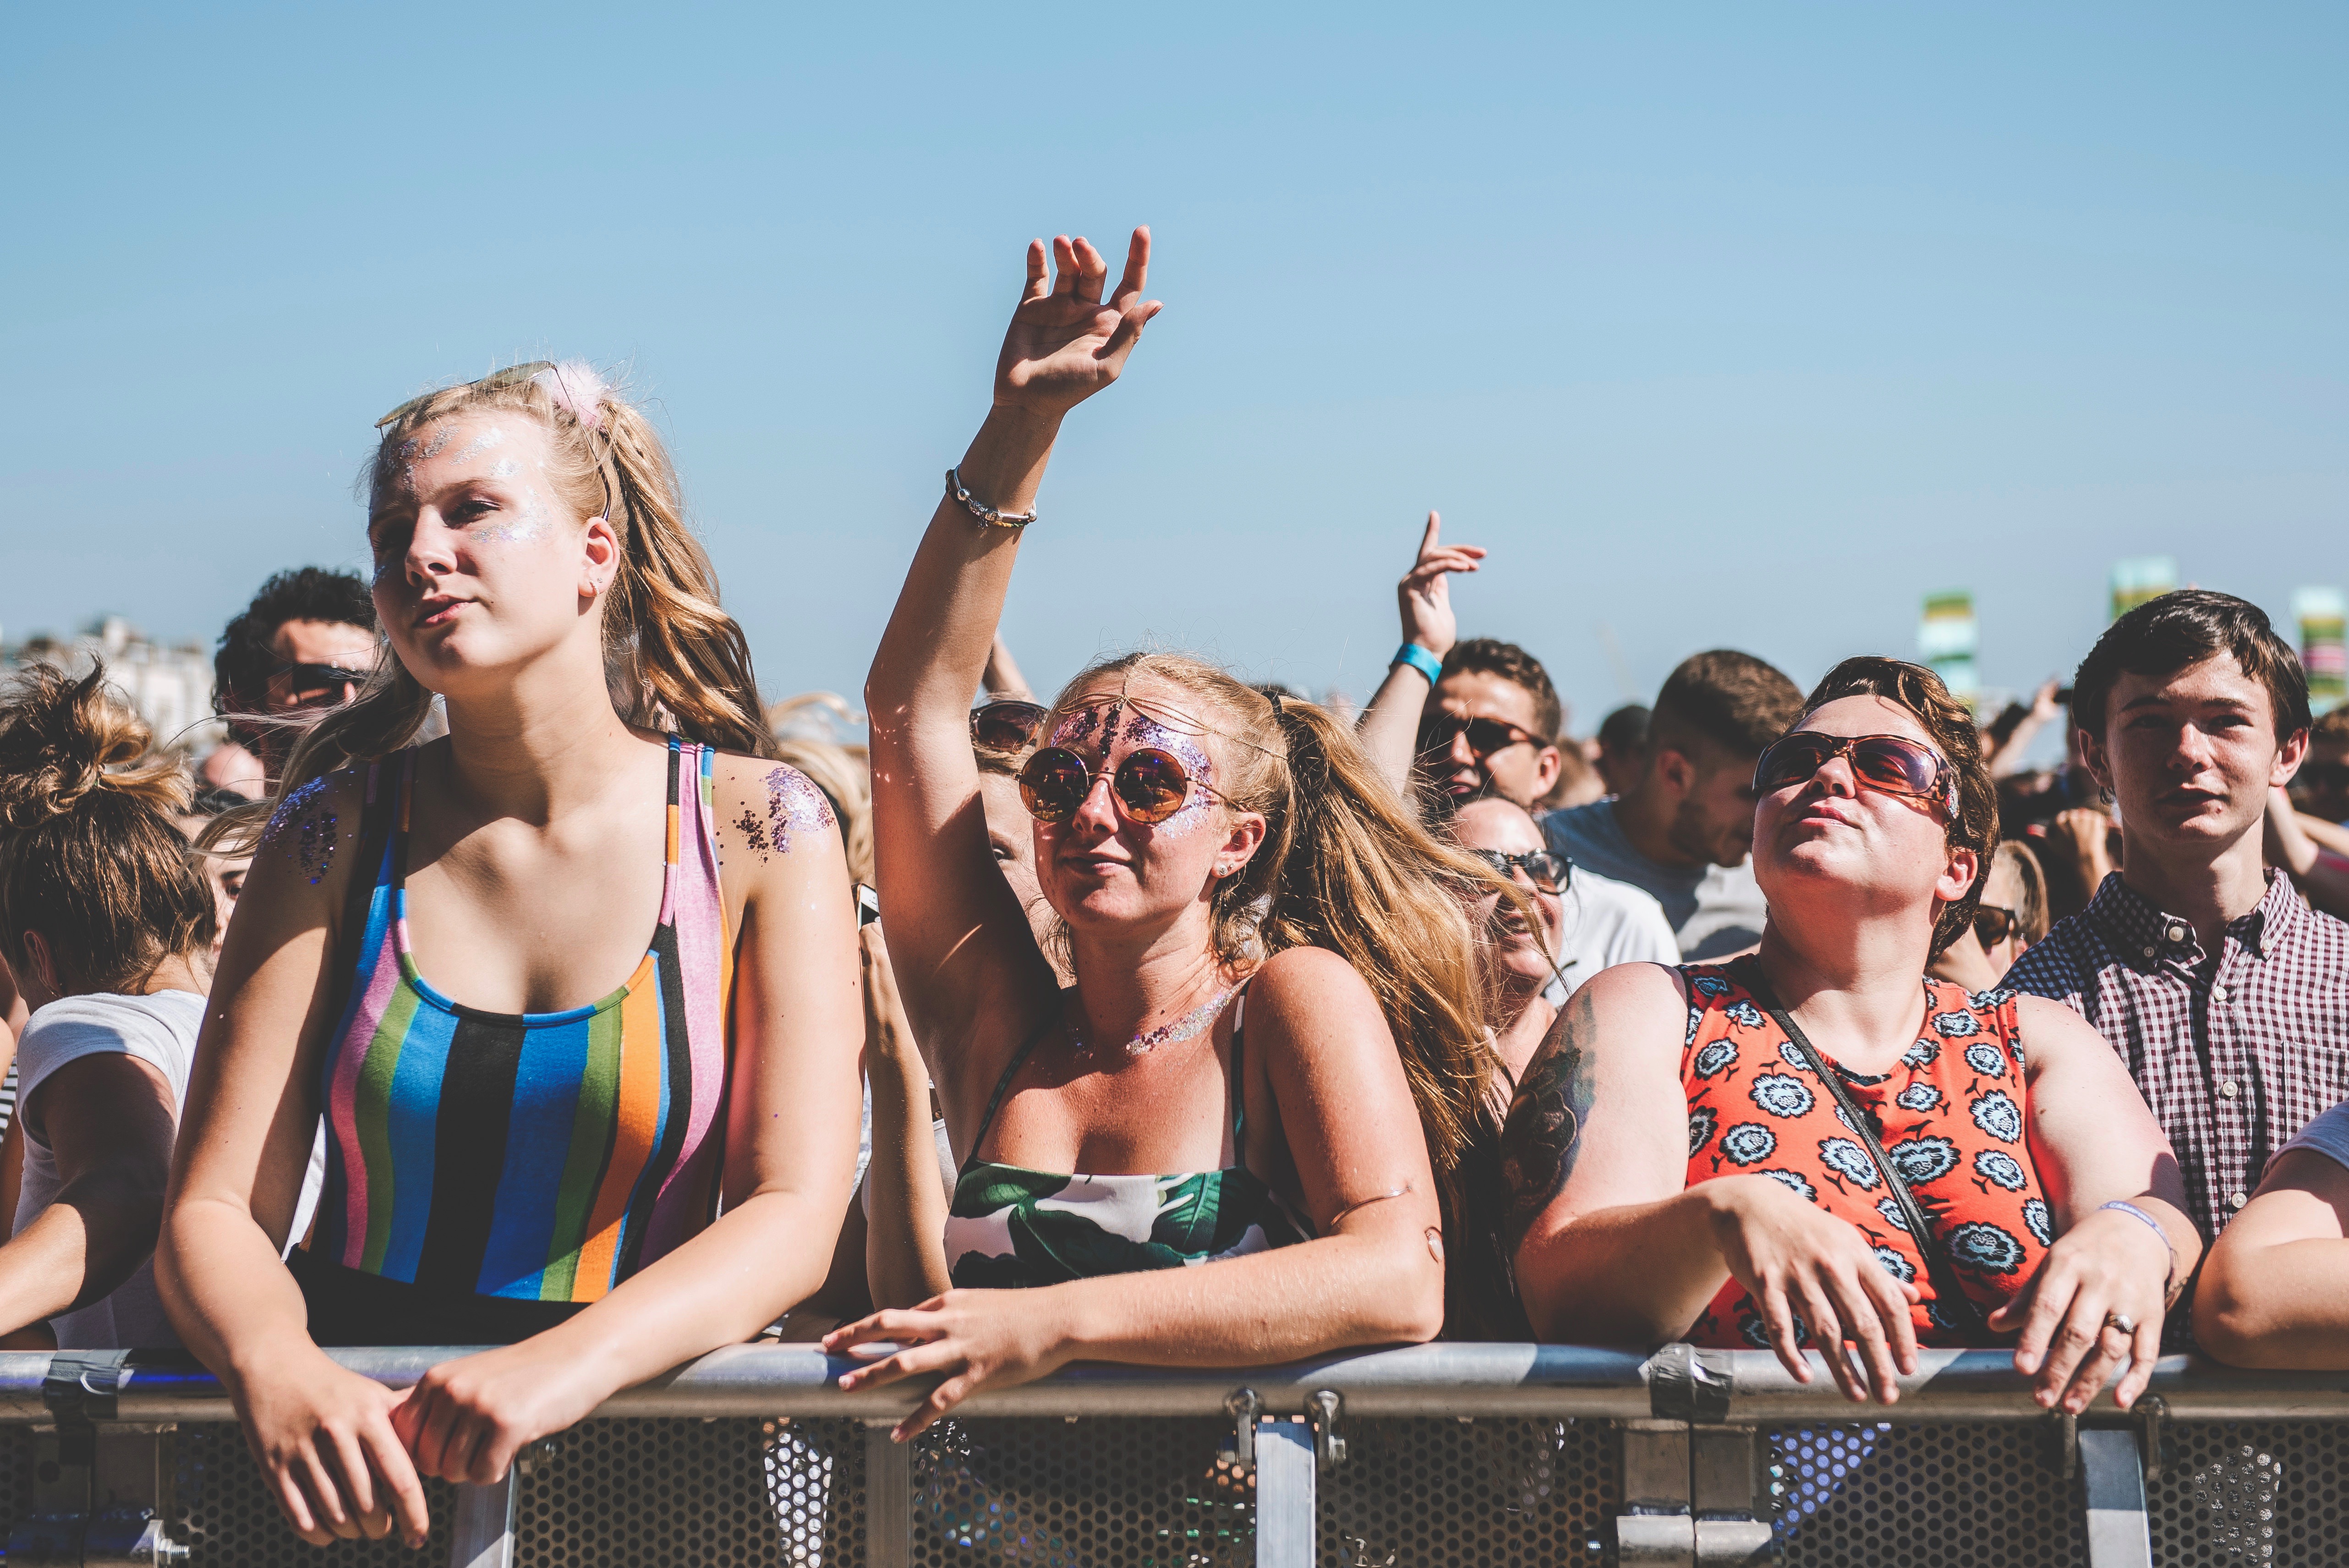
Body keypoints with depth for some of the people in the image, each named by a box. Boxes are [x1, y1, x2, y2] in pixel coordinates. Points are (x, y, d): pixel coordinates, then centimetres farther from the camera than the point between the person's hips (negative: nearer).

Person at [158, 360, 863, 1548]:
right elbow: (215, 1210, -1)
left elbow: (795, 1213, -7)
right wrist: (277, 1373, -23)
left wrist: (565, 1364, -23)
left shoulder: (759, 827, -1)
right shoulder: (338, 828, 3)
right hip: (358, 1436, 2)